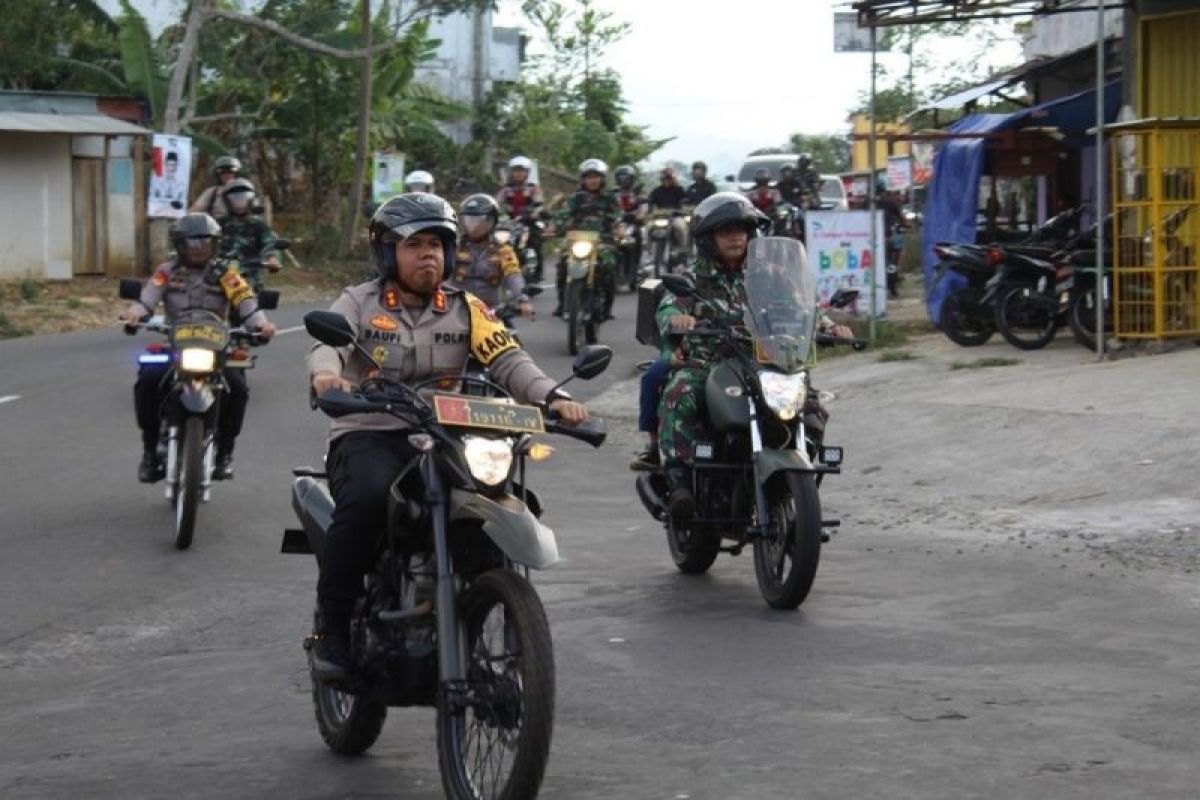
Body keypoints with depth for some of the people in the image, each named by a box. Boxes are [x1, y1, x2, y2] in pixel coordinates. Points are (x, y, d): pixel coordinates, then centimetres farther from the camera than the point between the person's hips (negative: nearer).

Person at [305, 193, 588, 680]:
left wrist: (553, 398, -19)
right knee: (367, 497, -36)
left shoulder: (466, 310, 14)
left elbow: (508, 360, 1)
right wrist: (325, 375, -37)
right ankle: (333, 629, -23)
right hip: (368, 435, -3)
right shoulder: (358, 303, 8)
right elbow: (327, 345, -11)